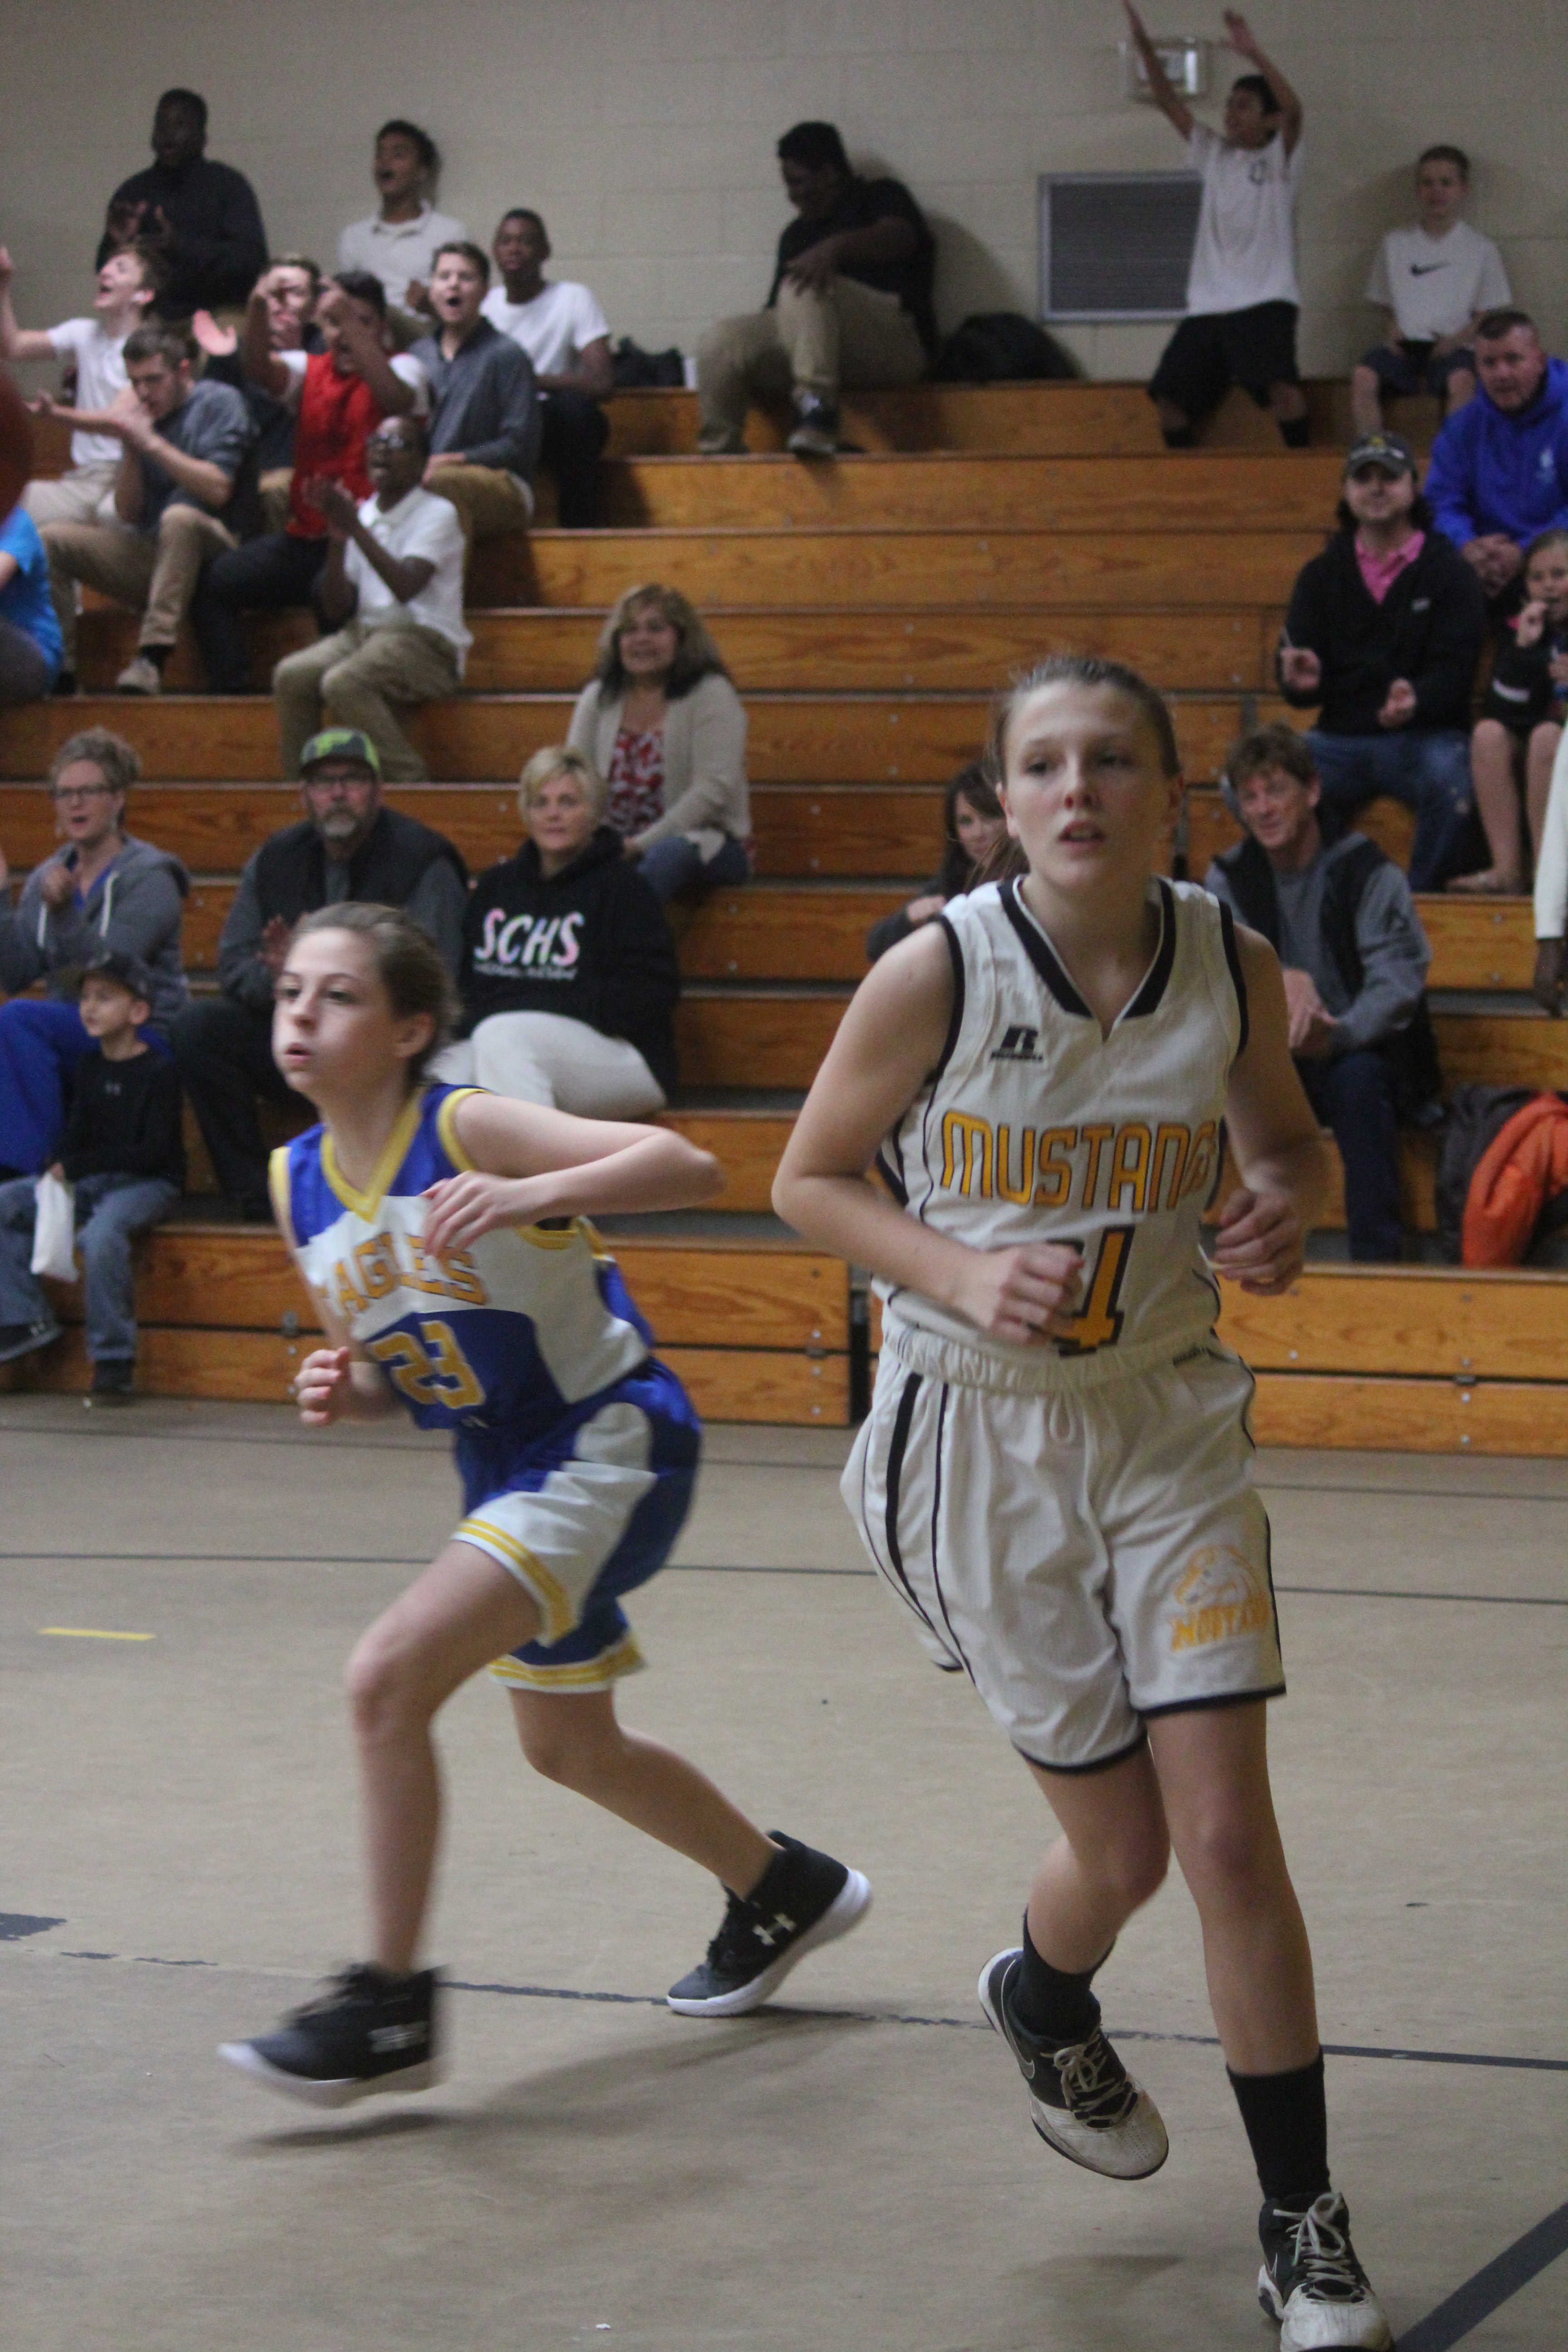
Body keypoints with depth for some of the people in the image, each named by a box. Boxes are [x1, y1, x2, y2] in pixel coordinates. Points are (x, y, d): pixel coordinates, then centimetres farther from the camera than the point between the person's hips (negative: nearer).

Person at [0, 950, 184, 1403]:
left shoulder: (158, 1072, -10)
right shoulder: (89, 1067, 11)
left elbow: (154, 1152, -16)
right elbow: (77, 1131, 12)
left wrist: (77, 1167, -19)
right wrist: (62, 1171, -11)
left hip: (149, 1182, -7)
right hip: (91, 1180, 8)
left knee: (102, 1230, -37)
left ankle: (113, 1356, -27)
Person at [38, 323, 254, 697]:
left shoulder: (219, 403, -3)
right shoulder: (141, 415, 12)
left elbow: (218, 490, -17)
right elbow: (128, 513, 9)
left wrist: (151, 442, -16)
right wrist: (130, 448, -7)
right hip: (151, 549, 6)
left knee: (179, 517, -39)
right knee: (49, 541, -7)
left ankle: (152, 659, -42)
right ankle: (58, 668, -13)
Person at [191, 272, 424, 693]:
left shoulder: (403, 369, 3)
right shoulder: (308, 370, 14)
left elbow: (395, 396, -21)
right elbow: (261, 369, -7)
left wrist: (351, 321, -31)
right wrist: (258, 310, -28)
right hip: (304, 536, 6)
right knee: (211, 583, -7)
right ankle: (231, 695, -5)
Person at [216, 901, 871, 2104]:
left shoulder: (468, 1128, -21)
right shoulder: (299, 1183, 0)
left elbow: (689, 1166, -30)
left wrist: (533, 1195, -44)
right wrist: (347, 1388, -10)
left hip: (612, 1442, -9)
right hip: (509, 1467, 9)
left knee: (389, 1679, -22)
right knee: (570, 1747, 24)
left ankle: (390, 2007, -10)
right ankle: (783, 1890, 48)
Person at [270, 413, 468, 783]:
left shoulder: (437, 514, -4)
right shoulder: (362, 514, 13)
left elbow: (406, 587, -21)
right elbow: (336, 612, 9)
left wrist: (355, 528, -19)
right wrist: (337, 542, -5)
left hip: (426, 644, -6)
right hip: (364, 634, 6)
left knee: (343, 683, -31)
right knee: (292, 675, -18)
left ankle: (409, 779, -21)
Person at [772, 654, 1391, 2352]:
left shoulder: (1232, 965, -7)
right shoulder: (937, 971, -16)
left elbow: (1292, 1141, 12)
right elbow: (808, 1179, -4)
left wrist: (1287, 1213, -12)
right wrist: (965, 1278, -20)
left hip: (1170, 1426, 2)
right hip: (982, 1439, -2)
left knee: (1228, 1833, -7)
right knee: (1121, 1847, 5)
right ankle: (1042, 2002, 44)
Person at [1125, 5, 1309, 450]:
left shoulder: (1279, 159, 1)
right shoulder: (1214, 154, 15)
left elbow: (1293, 110, -18)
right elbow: (1169, 103, 11)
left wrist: (1253, 53, -30)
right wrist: (1144, 46, -1)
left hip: (1265, 301, -6)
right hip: (1207, 305, 6)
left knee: (1280, 385, -26)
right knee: (1170, 396, 3)